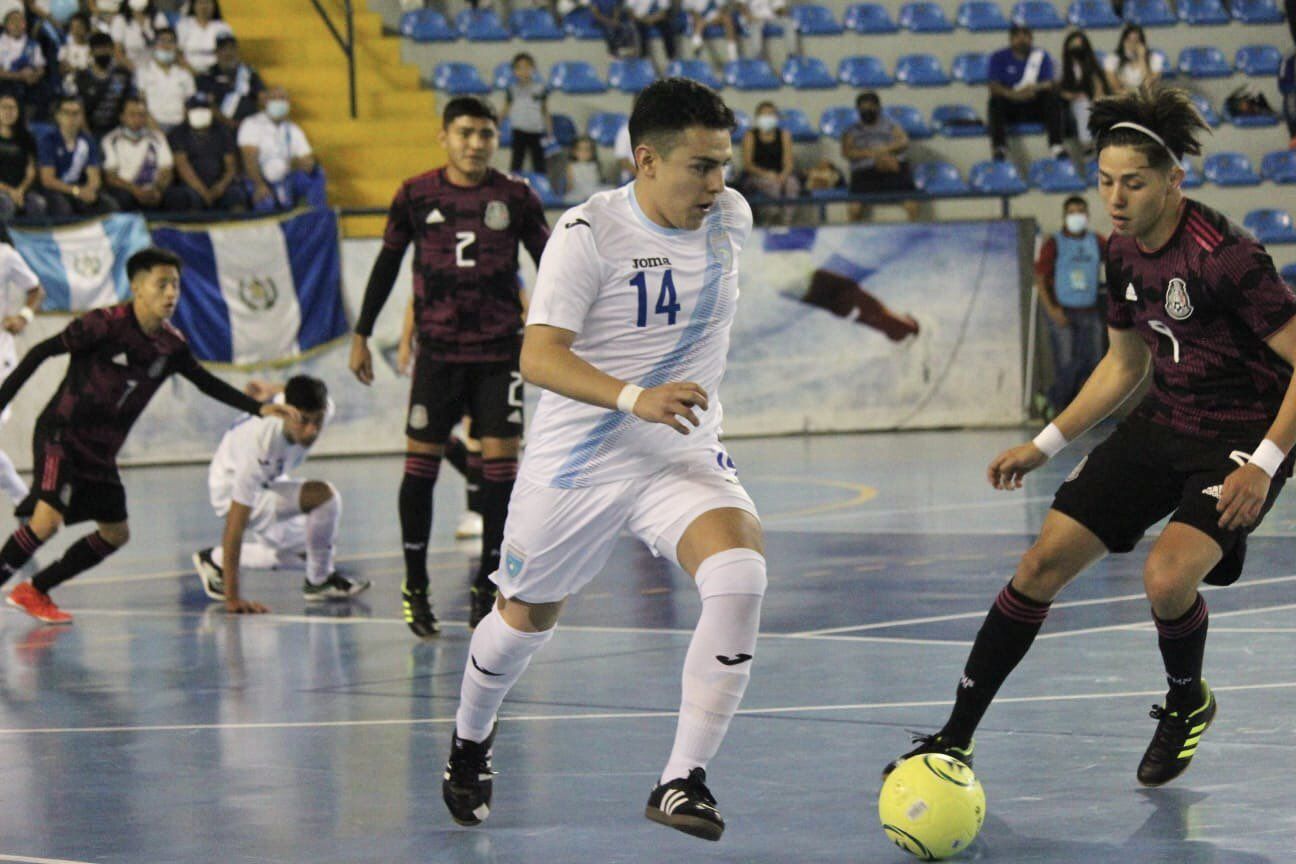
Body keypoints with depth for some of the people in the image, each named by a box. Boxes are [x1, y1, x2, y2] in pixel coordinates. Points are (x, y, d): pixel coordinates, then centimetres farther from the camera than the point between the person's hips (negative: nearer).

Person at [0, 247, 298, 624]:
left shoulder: (171, 345, 0)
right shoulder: (105, 324, -18)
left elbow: (207, 383, 13)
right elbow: (42, 352, -12)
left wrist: (259, 408, 6)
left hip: (101, 449, 8)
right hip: (61, 434, -8)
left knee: (115, 533, 11)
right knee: (48, 519, -26)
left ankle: (34, 592, 22)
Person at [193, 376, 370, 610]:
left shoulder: (324, 409, -25)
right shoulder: (259, 443, -42)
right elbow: (235, 526, -39)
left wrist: (269, 390, 24)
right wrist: (232, 599, -40)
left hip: (269, 482, 8)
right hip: (231, 489, -8)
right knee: (323, 497, -26)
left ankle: (215, 560, 24)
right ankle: (319, 580, -7)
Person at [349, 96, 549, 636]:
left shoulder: (516, 198, 1)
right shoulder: (416, 196, 2)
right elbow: (387, 264, 10)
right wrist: (361, 335, 10)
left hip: (499, 349, 0)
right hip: (438, 349, 0)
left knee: (501, 461, -5)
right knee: (421, 462, 0)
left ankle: (487, 586, 5)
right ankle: (415, 587, 11)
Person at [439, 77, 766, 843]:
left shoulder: (731, 218, -2)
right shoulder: (590, 233, -18)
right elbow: (539, 356, -26)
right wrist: (635, 399, -40)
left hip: (685, 456, 3)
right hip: (579, 460, -3)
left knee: (741, 572, -26)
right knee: (528, 617, 16)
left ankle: (683, 782, -21)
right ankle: (471, 736, 50)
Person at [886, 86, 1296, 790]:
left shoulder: (1224, 254, -24)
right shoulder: (1124, 253, 0)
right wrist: (1045, 445, 15)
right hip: (1162, 421, 7)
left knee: (1167, 576, -27)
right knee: (1045, 559, -2)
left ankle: (1188, 704, 8)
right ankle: (956, 738, 7)